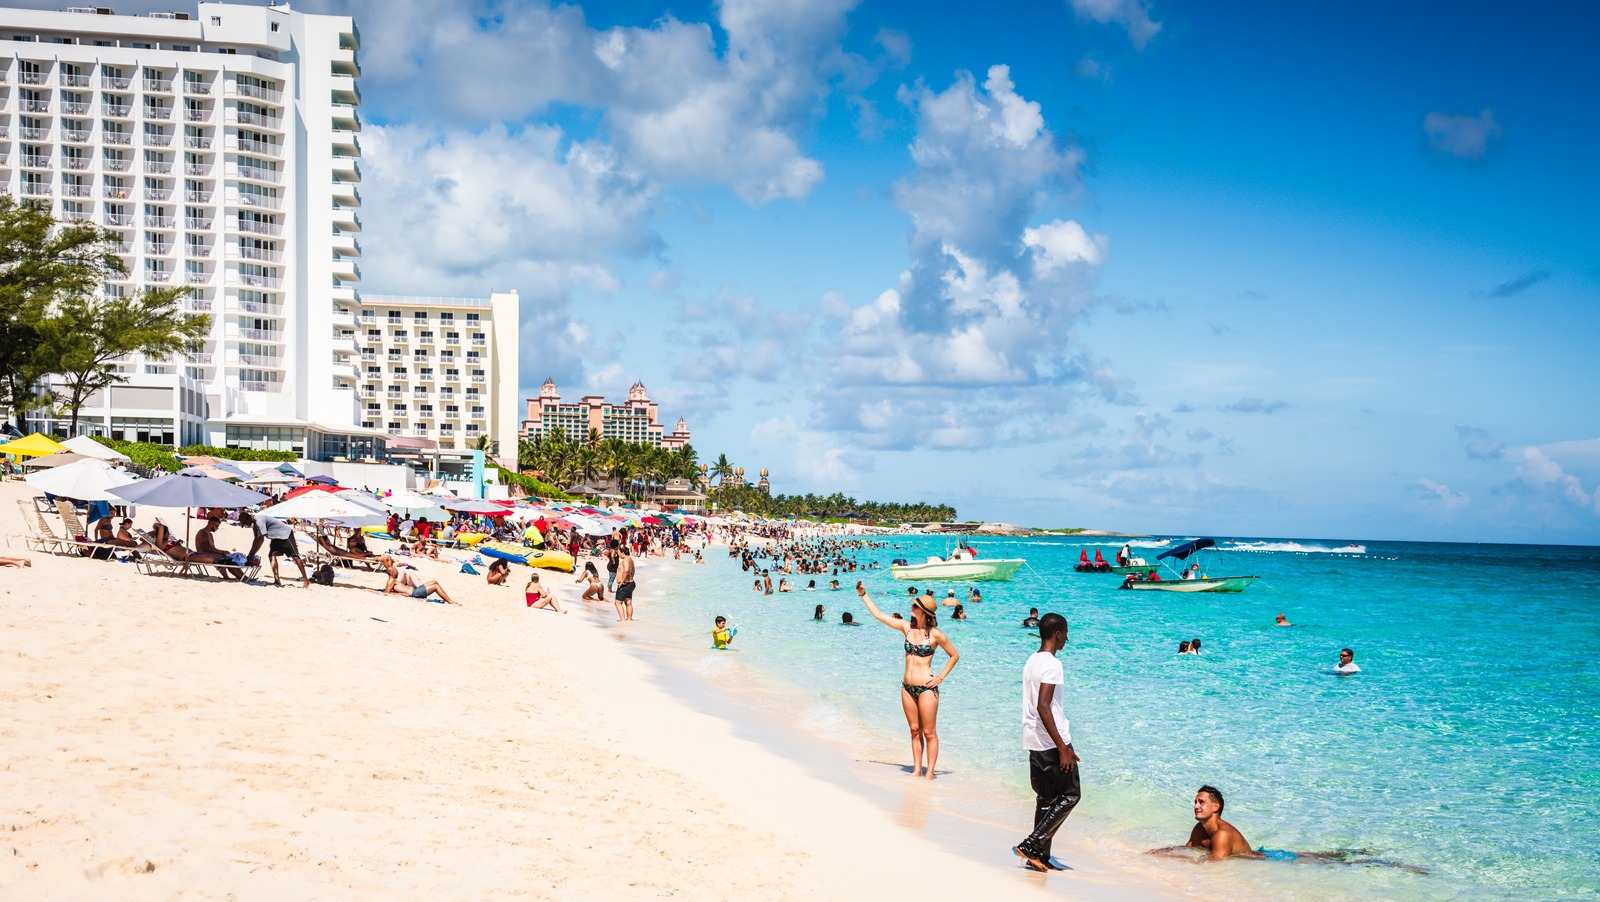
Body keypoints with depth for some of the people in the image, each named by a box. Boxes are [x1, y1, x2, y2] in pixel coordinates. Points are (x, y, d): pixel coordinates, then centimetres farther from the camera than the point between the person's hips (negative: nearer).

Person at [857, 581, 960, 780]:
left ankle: (929, 773, 3)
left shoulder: (935, 635, -9)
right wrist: (863, 595, 9)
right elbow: (878, 615, 9)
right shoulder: (906, 627, 4)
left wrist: (940, 677, -5)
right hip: (907, 687, 5)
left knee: (929, 733, -1)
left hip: (926, 688, -5)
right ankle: (917, 770, 16)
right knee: (915, 731, 11)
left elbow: (954, 656, 2)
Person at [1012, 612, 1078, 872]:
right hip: (1051, 741, -9)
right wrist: (1063, 748, -22)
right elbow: (1043, 707, -24)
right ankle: (1030, 846, -5)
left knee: (1046, 797, 14)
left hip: (1034, 742, 9)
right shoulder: (1052, 665, -17)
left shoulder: (1032, 661, 12)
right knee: (1070, 794, 1)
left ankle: (1039, 858, 14)